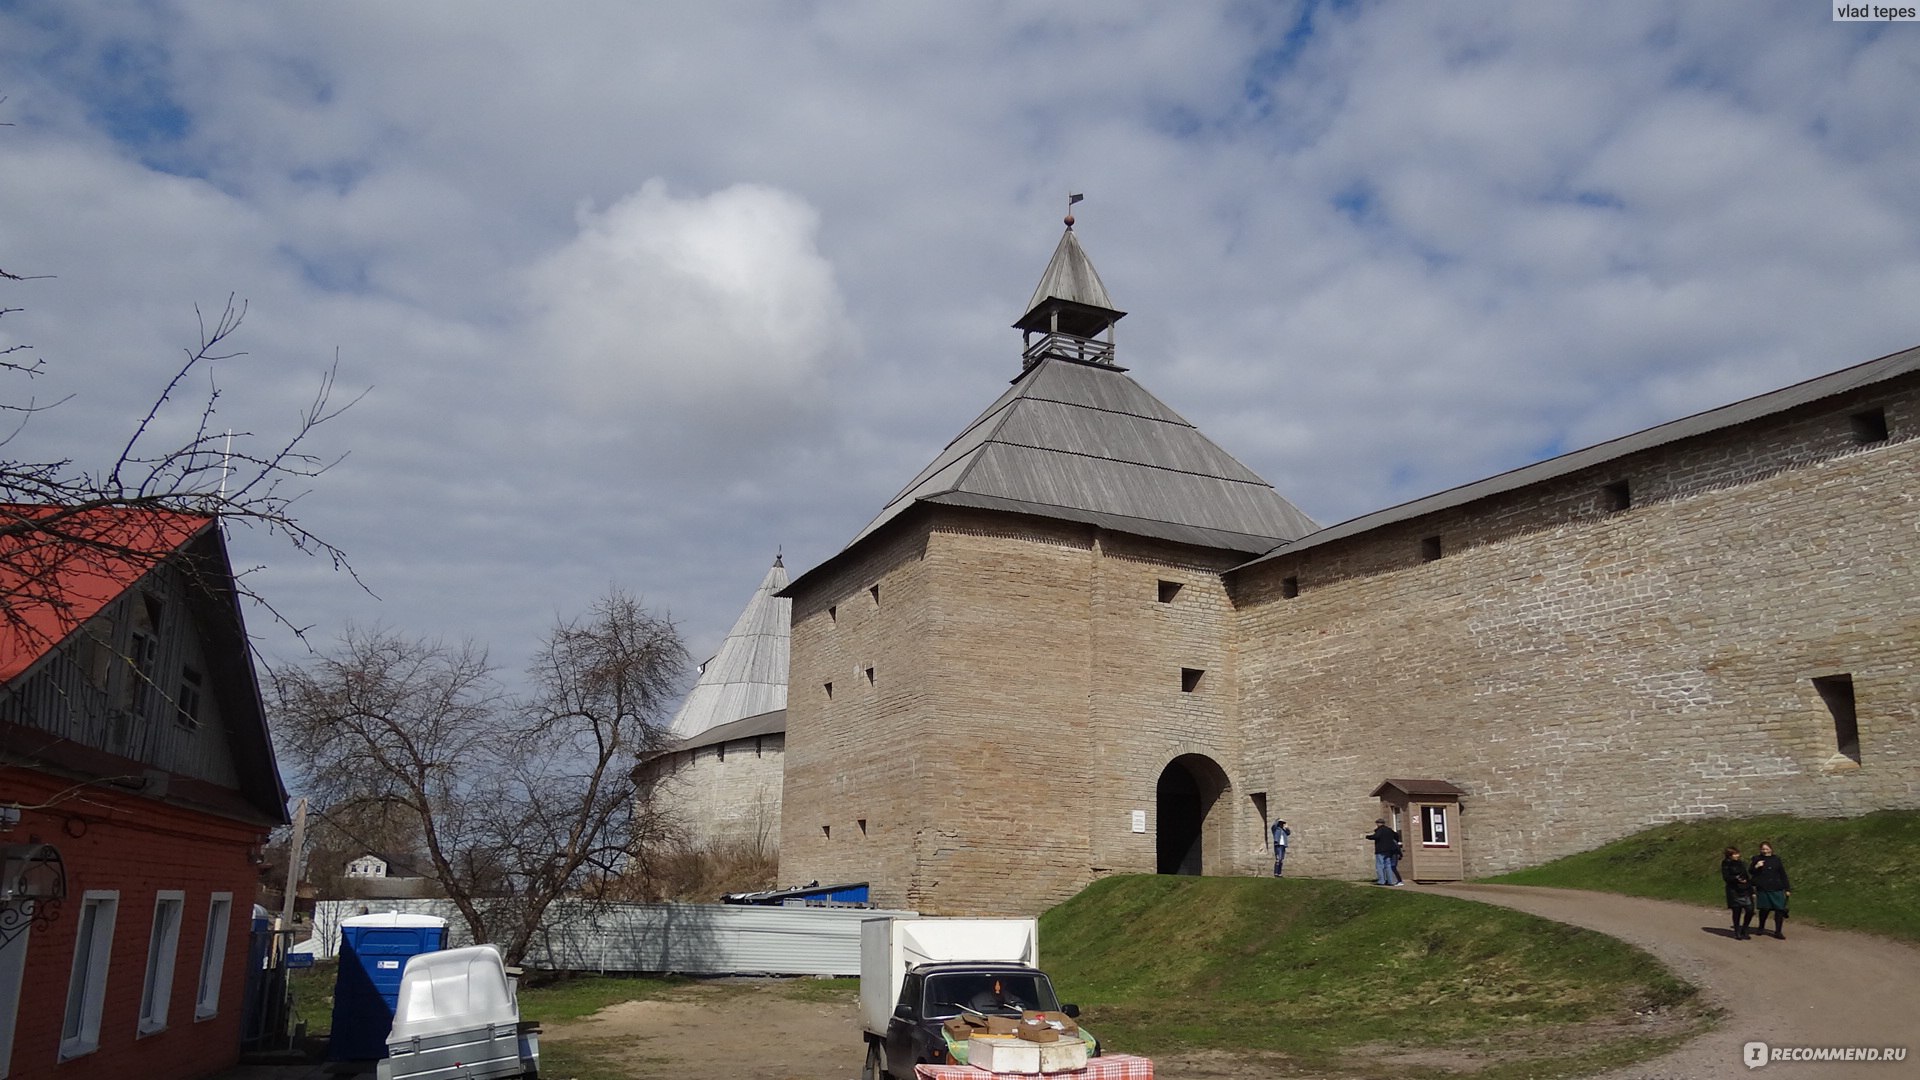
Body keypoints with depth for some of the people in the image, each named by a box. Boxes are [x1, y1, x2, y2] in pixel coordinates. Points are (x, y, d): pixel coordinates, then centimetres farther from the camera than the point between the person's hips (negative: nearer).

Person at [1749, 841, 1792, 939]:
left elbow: (1783, 875, 8)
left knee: (1779, 910, -4)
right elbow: (1750, 872, 5)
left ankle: (1778, 932, 4)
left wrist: (1787, 889, 7)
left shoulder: (1776, 859, 5)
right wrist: (1756, 867, -15)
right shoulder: (1757, 859, 4)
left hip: (1777, 889, 1)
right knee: (1764, 909, 9)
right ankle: (1761, 928, 30)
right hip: (1763, 889, 0)